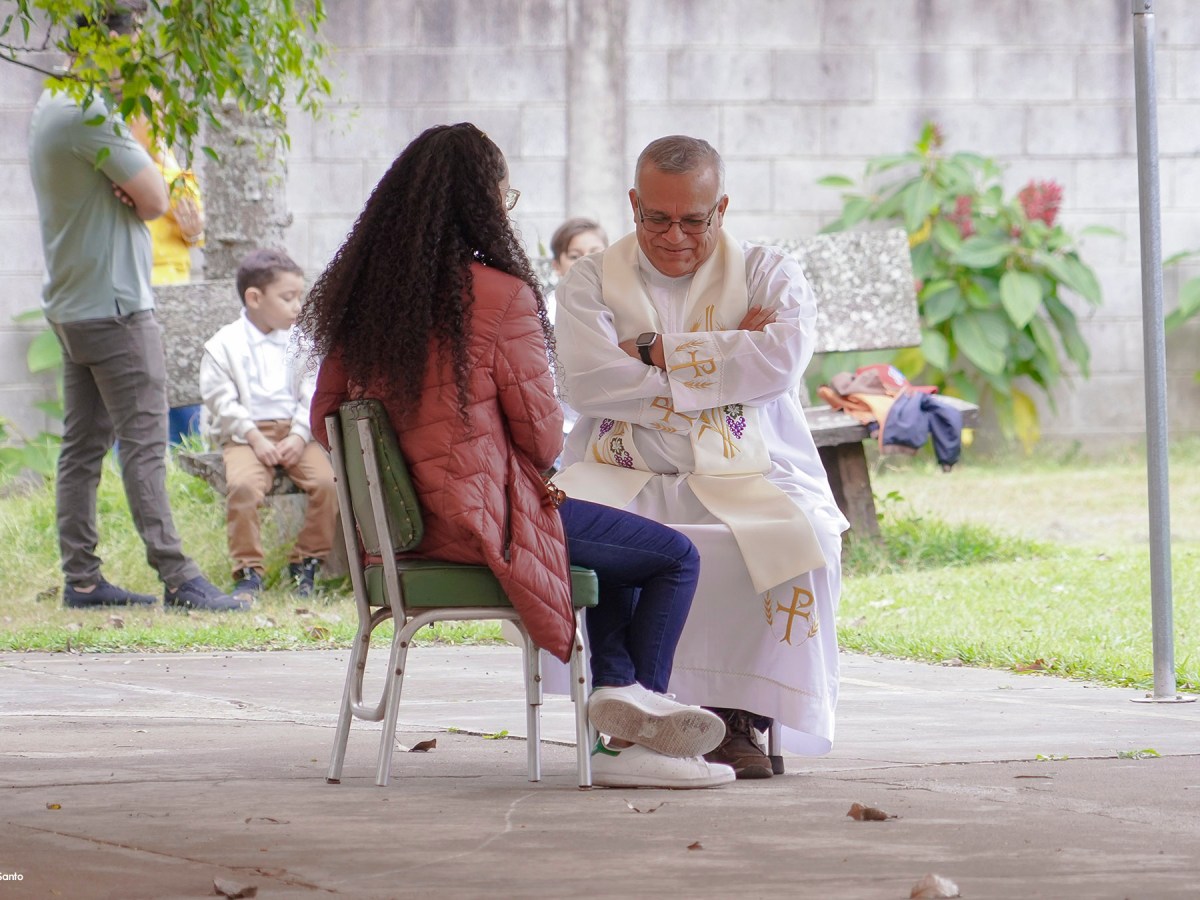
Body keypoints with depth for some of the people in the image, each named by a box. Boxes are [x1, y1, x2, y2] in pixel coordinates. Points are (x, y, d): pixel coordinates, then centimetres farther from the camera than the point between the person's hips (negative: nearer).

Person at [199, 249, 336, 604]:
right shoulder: (224, 346, 1)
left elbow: (311, 395, 7)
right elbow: (221, 400, -4)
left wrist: (299, 437, -8)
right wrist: (255, 438, -14)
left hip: (294, 432, 3)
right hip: (245, 435, -3)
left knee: (327, 481, -22)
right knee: (242, 484, -32)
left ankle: (306, 562, -5)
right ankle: (248, 571, -20)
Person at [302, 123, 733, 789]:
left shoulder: (362, 296, 4)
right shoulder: (502, 296, -16)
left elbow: (327, 421, 10)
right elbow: (543, 436, -11)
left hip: (401, 522, 8)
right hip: (488, 522, -8)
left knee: (617, 537, 27)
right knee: (676, 557, 8)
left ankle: (617, 686, 14)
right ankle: (635, 737, 14)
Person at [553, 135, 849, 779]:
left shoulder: (770, 276, 12)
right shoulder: (591, 282, 12)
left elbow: (782, 359, -10)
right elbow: (590, 381, -7)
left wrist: (655, 355, -8)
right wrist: (722, 357, -5)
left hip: (747, 478, 0)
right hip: (627, 477, 0)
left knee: (797, 536, -33)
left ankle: (737, 719, -24)